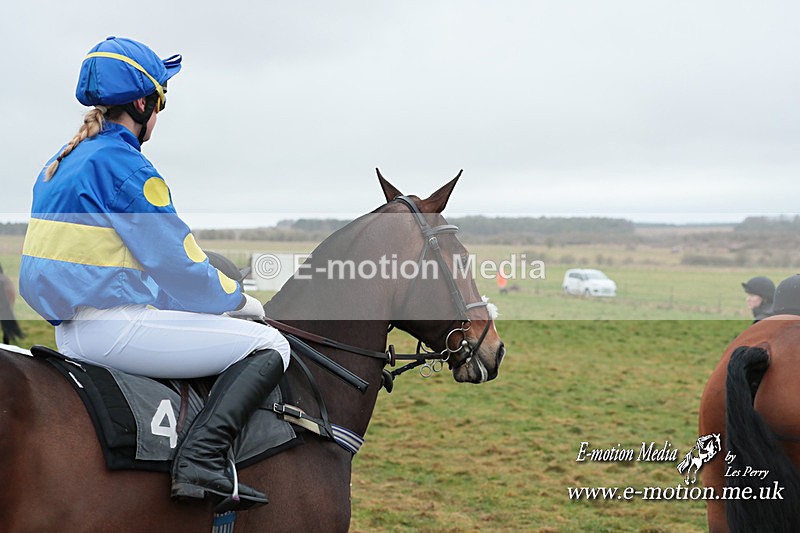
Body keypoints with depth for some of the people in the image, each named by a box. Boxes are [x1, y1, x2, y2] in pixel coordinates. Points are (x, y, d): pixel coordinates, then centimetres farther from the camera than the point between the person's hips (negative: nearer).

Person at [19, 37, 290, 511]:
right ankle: (202, 458, -23)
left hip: (70, 328, 10)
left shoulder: (62, 163, 15)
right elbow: (178, 262, -12)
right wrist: (239, 300, 5)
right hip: (114, 325, -10)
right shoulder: (124, 165, -14)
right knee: (269, 346, -7)